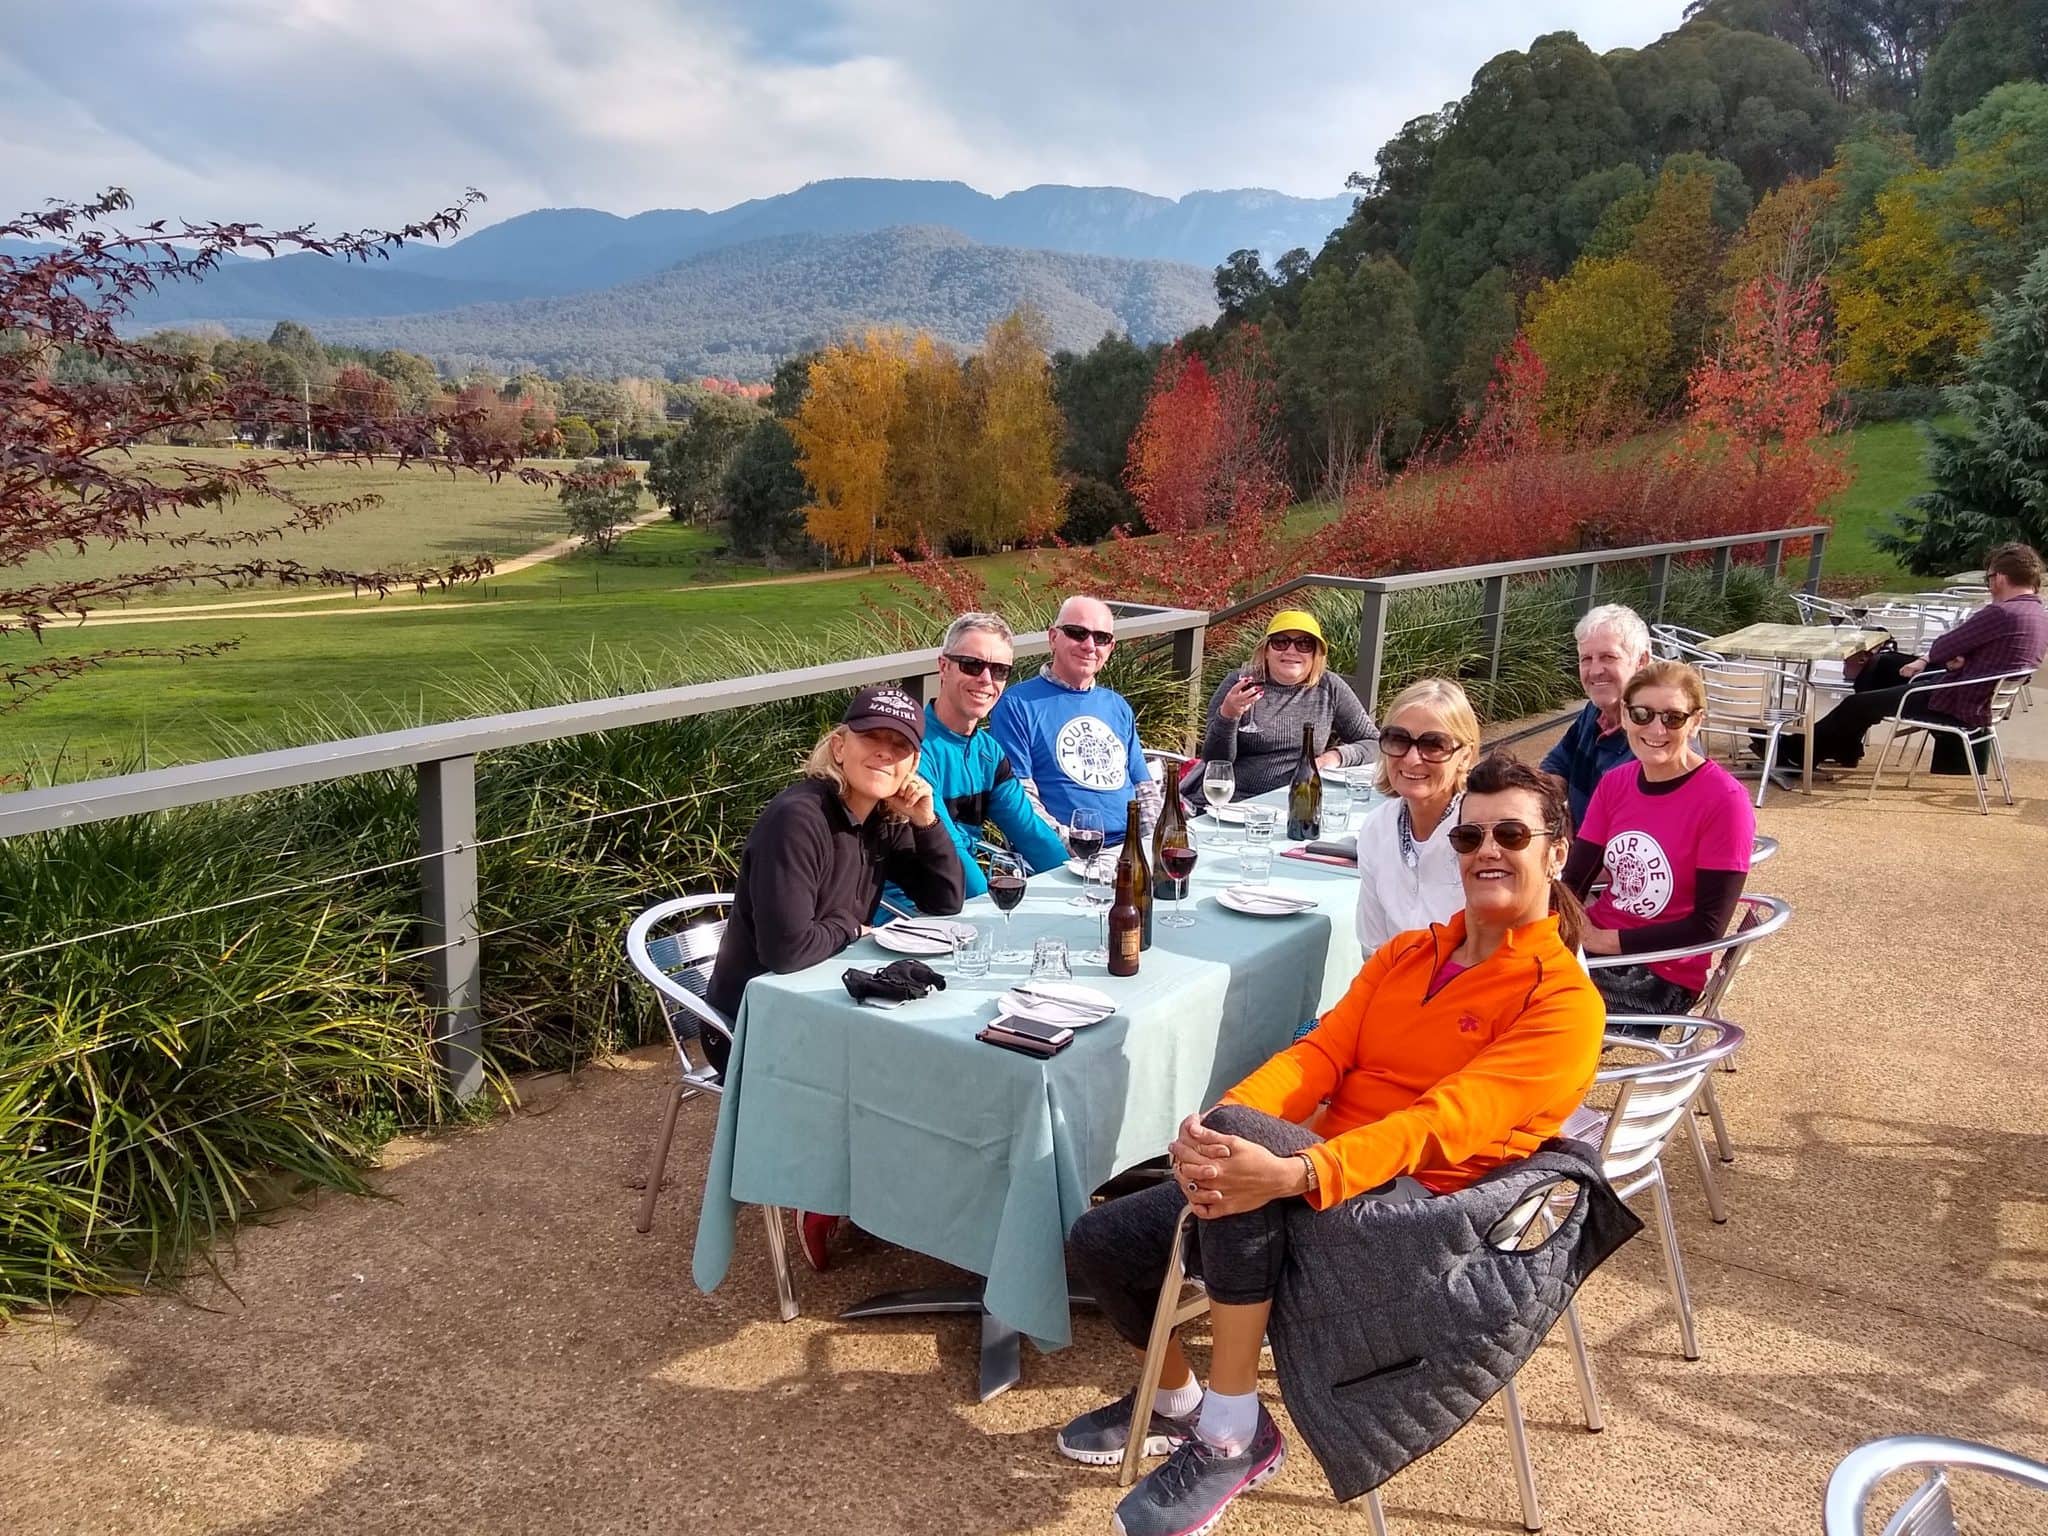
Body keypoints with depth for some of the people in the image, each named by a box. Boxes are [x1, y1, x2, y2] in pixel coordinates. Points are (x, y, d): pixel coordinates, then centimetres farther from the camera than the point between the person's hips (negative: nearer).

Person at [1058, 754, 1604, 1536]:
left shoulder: (1564, 1004, -9)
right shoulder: (1403, 954, 13)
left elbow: (1442, 1124, -23)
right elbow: (1319, 1056, 0)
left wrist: (1294, 1175, -39)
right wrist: (1211, 1126, -20)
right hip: (1318, 1180, 7)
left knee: (1244, 1130, -35)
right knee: (1100, 1241, -1)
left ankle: (1234, 1433, -23)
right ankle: (1174, 1401, 30)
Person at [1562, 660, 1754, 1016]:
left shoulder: (1724, 800, -13)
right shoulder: (1614, 784, 5)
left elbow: (1707, 926, -13)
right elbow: (1573, 880, 5)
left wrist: (1607, 941, -15)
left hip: (1663, 974, -5)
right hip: (1592, 946, 5)